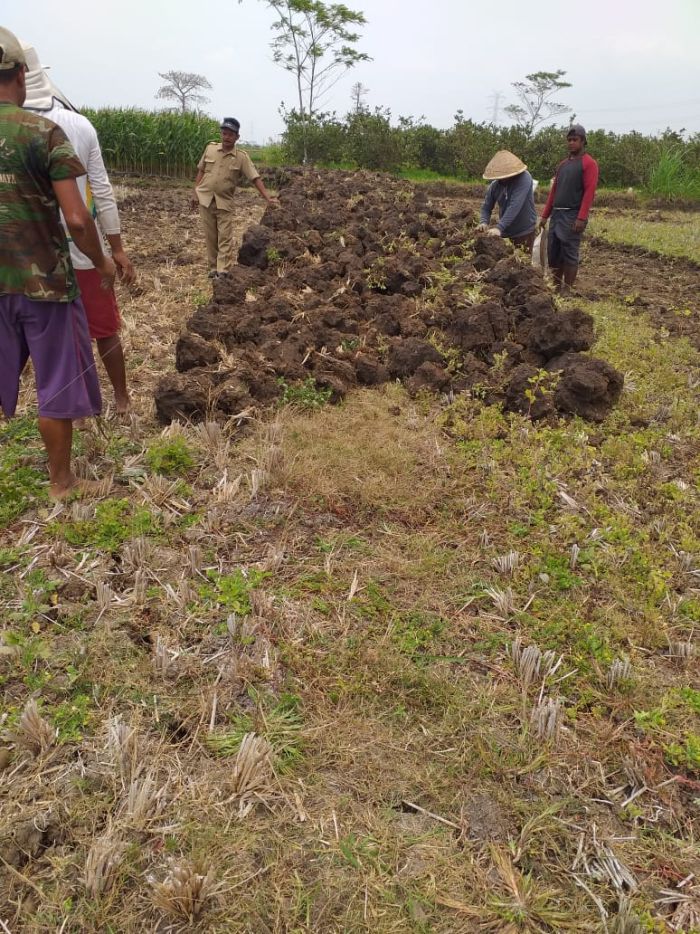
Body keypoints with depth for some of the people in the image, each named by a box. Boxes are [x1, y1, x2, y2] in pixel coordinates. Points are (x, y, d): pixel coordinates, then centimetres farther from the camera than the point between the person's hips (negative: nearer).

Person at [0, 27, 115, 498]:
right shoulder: (43, 132, -10)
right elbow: (77, 219, -15)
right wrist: (102, 262, 2)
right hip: (44, 280, -4)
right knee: (57, 385, 7)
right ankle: (61, 483, 19)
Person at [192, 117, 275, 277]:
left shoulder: (242, 157, -6)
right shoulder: (210, 148, 2)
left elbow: (255, 178, -10)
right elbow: (201, 171, 10)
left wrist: (267, 198, -20)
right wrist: (195, 192, 7)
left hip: (225, 202, -2)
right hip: (205, 199, 2)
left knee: (225, 238, -5)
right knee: (210, 237, 8)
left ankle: (223, 272, -5)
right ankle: (213, 268, 18)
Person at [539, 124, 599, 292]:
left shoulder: (589, 163, -4)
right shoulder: (562, 164, 19)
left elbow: (589, 192, -12)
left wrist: (582, 218, -21)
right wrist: (545, 215, 13)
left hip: (573, 216, -7)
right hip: (556, 215, 7)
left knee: (569, 254, -6)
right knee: (553, 253, 7)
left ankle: (567, 291, -2)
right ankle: (556, 288, 17)